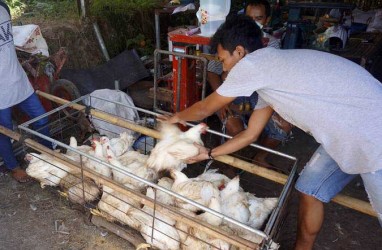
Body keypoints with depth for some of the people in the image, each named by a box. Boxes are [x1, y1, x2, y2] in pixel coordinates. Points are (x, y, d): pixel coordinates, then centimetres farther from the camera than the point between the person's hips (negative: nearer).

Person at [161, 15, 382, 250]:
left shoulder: (251, 63, -17)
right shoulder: (267, 75, 9)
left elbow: (204, 109, -2)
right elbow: (250, 134, 16)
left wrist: (177, 117, 17)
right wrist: (208, 153, 23)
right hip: (347, 134, 9)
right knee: (310, 189, 15)